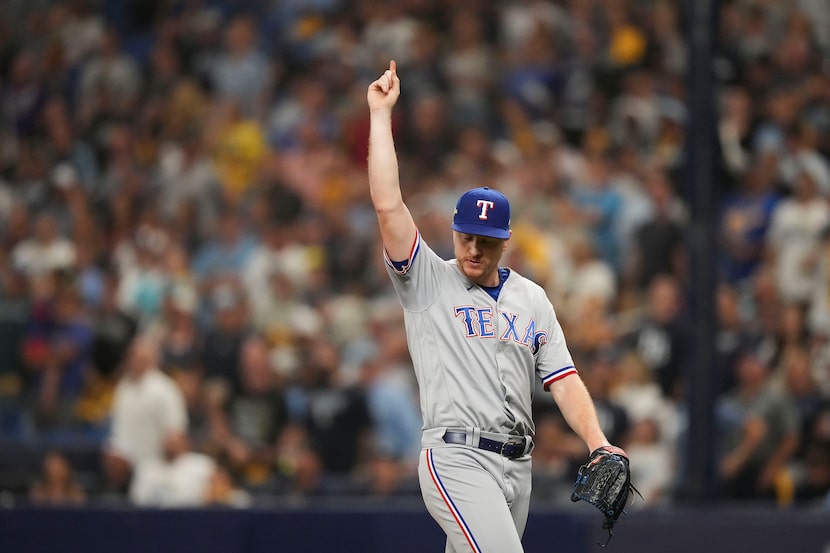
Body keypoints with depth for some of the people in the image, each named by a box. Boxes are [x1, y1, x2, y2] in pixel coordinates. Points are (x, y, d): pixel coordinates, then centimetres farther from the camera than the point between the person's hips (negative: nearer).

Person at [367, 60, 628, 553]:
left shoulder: (532, 298, 15)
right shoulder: (428, 281, 3)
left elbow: (563, 379, 10)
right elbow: (388, 205, -9)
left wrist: (597, 443, -6)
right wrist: (381, 113, -8)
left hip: (517, 465, 5)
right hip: (457, 460, -5)